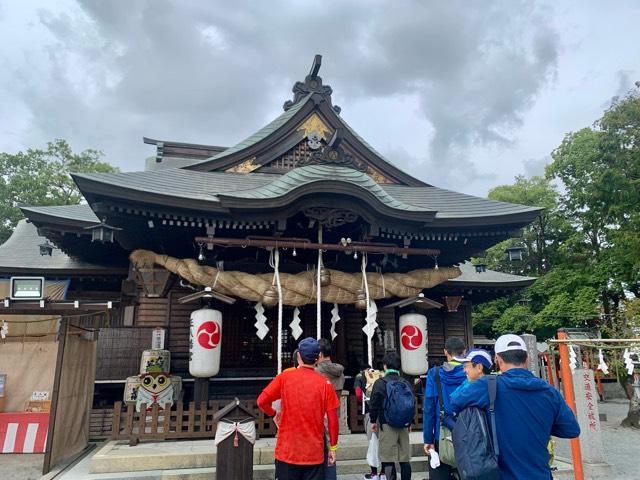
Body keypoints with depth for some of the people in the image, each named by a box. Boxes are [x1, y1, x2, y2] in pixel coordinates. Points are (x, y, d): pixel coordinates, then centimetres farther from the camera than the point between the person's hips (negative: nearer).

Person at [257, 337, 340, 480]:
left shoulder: (284, 377, -7)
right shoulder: (325, 383, -6)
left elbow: (261, 402, -8)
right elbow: (333, 420, -3)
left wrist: (273, 413, 11)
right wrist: (333, 447, 8)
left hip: (287, 451, 0)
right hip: (314, 453, 0)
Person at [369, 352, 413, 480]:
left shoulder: (380, 383, -8)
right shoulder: (406, 383, 4)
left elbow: (373, 404, -6)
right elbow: (412, 404, 10)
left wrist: (373, 421, 7)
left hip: (387, 425, -4)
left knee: (388, 460, 1)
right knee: (405, 458, 13)